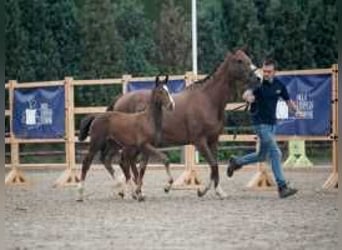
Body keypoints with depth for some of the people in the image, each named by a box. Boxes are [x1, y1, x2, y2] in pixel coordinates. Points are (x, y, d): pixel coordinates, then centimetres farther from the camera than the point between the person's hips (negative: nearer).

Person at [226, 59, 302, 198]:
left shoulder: (278, 85, 3)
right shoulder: (259, 84, -14)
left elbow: (288, 100, 17)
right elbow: (246, 95, -31)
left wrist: (296, 111, 1)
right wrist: (248, 97, -54)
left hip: (272, 123, 7)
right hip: (260, 124, -7)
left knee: (262, 156, 16)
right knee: (275, 153, -13)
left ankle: (236, 162, 38)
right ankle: (282, 187, -11)